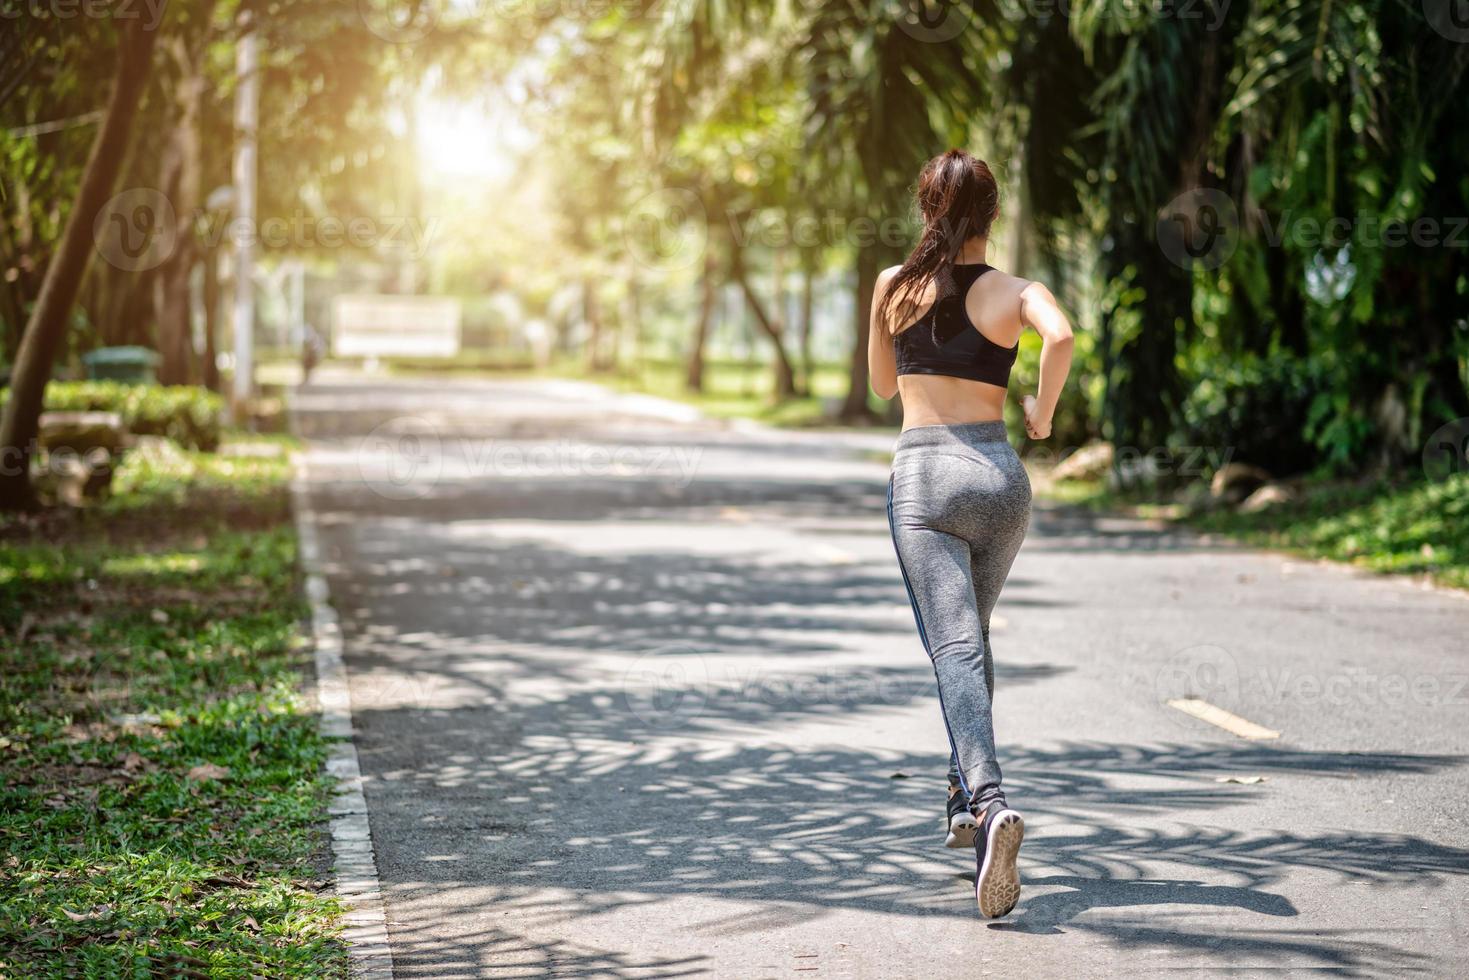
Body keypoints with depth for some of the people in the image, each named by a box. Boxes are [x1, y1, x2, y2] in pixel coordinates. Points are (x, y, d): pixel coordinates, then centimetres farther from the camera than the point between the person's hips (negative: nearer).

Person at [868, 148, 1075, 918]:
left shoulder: (892, 286, 8)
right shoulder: (1016, 292, 3)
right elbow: (1060, 335, -20)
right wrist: (1044, 411, -5)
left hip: (921, 474, -1)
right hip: (998, 473, 2)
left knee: (955, 648, -13)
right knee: (973, 632, 24)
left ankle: (989, 803, -36)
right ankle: (966, 798, 29)